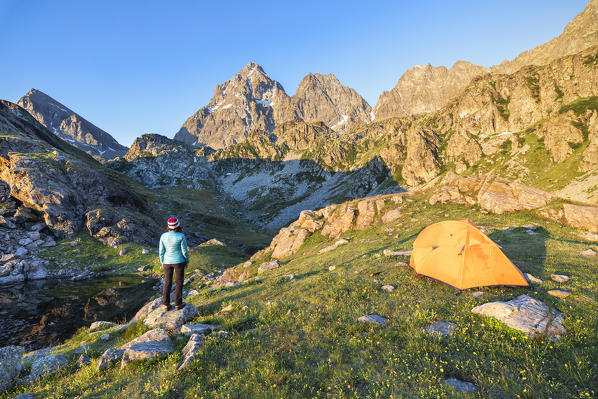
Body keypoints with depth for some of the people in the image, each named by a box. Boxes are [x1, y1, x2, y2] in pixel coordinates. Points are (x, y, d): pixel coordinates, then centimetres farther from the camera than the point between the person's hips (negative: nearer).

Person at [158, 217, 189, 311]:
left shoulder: (163, 236, -10)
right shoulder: (181, 236, -20)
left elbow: (161, 251, -3)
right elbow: (184, 251, -12)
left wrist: (162, 262, 12)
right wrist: (187, 261, 4)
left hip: (167, 262, 3)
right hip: (179, 261, -3)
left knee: (167, 283, 17)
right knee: (179, 283, 12)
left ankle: (166, 305, 22)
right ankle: (178, 304, 20)